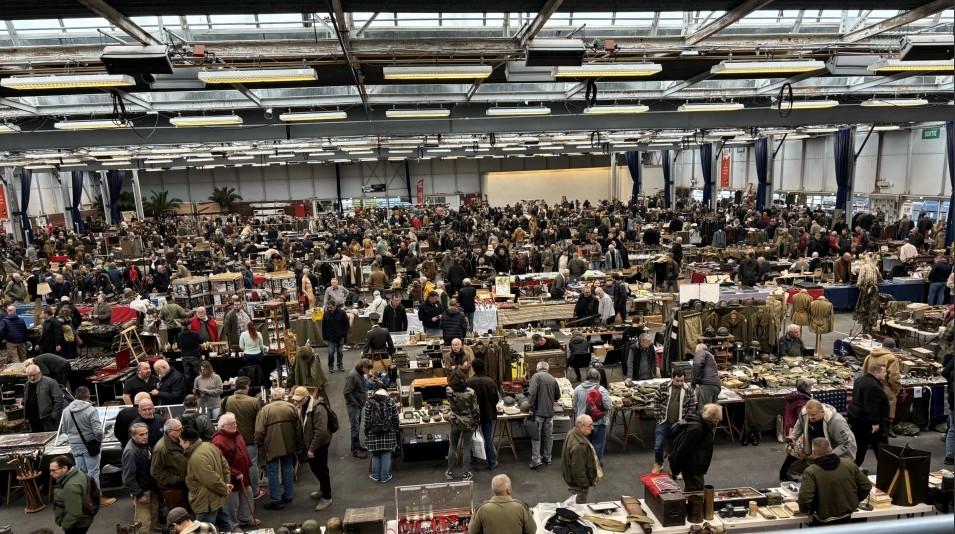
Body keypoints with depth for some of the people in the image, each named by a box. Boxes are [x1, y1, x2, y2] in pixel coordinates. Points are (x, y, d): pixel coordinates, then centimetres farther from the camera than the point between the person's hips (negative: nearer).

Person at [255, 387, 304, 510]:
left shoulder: (265, 409, -8)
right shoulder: (291, 407, 1)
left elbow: (259, 431, -10)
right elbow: (298, 428, 5)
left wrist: (259, 445, 6)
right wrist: (299, 445, 15)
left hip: (271, 446, -4)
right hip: (289, 445, 4)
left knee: (272, 472, 5)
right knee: (288, 469, 16)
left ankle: (276, 500, 6)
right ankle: (287, 496, 25)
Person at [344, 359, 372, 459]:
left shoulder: (362, 374, 6)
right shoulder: (352, 375, -20)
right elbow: (347, 393, -21)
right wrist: (356, 404, -18)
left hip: (360, 405, 8)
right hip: (353, 406, -8)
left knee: (357, 426, 17)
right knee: (355, 427, -2)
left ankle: (357, 446, 27)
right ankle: (355, 450, 6)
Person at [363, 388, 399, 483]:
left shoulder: (369, 403, -3)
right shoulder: (391, 402, -2)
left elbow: (367, 420, -2)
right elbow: (395, 419, 1)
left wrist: (366, 433, 10)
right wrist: (395, 431, 14)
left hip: (373, 434, 0)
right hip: (388, 433, 0)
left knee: (375, 455, 12)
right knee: (386, 455, 7)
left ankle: (376, 476, 18)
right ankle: (385, 477, 11)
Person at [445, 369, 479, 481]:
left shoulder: (449, 391, -19)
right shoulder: (470, 393, -23)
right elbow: (475, 409, -13)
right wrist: (477, 421, 2)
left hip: (455, 423, 2)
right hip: (468, 423, -2)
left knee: (452, 447, 18)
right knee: (466, 448, 9)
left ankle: (450, 472, 27)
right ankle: (466, 474, 18)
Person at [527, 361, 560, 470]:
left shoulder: (536, 376, -6)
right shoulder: (553, 379, 9)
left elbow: (532, 393, -17)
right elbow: (558, 396, 15)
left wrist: (531, 408, -12)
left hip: (538, 411, -4)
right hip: (550, 412, 4)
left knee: (536, 436, 2)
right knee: (549, 436, 15)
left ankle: (536, 460, -1)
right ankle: (547, 458, 23)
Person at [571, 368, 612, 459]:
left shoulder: (578, 389, -6)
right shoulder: (601, 390, -17)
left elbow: (574, 406, 3)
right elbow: (608, 406, -16)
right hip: (599, 422, -3)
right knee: (598, 444, 11)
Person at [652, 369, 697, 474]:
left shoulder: (689, 390, -6)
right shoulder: (663, 386, -6)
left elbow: (692, 407, 1)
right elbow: (656, 401, 2)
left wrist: (686, 421, -4)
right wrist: (658, 416, -2)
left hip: (679, 424, 0)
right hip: (663, 422, 0)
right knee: (658, 445, 4)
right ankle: (658, 464, 29)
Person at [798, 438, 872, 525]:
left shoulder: (811, 472, -21)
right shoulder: (849, 464, -6)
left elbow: (804, 499, -27)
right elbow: (866, 486, 2)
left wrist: (806, 510, -5)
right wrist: (853, 502, 17)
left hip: (824, 521, -5)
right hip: (847, 517, 5)